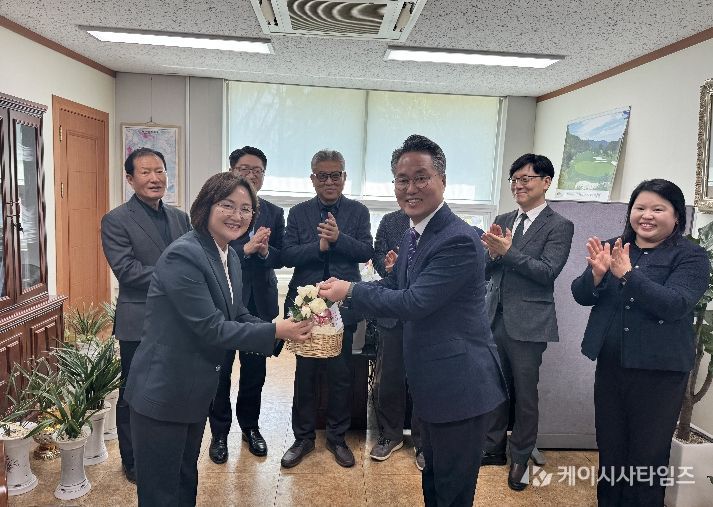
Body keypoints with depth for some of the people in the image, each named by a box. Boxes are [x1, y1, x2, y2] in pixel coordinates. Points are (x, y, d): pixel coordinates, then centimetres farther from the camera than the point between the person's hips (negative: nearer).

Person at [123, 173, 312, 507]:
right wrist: (274, 331, -21)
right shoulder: (183, 255, -22)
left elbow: (238, 317, 7)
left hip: (196, 390, 9)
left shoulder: (230, 257, 5)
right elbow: (211, 328, -25)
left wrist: (285, 331, -7)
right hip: (162, 391, -8)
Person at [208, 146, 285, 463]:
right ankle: (219, 433, 27)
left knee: (255, 370, 15)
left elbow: (281, 258, 3)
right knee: (220, 370, 9)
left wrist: (264, 250, -17)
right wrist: (246, 248, -24)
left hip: (260, 303, 3)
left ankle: (250, 427, 35)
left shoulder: (274, 214, 5)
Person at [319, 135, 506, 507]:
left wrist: (350, 291, -17)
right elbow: (394, 286, 15)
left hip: (459, 385, -9)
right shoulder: (412, 235, 7)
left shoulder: (458, 240, -25)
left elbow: (413, 302, -28)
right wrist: (340, 290, 1)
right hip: (432, 383, 9)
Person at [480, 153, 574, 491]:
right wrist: (492, 253, -15)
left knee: (525, 393, 10)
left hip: (527, 323, -5)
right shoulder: (503, 221, 8)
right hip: (495, 319, 5)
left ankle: (520, 458, 28)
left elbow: (548, 272, -17)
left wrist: (508, 251, -23)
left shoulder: (559, 226, -7)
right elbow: (487, 272, 6)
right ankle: (494, 448, 34)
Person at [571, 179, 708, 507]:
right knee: (609, 447, 16)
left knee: (648, 455, 9)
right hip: (610, 364, 4)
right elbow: (581, 296, -1)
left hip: (659, 371, -4)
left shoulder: (691, 256, -6)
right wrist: (597, 273, -21)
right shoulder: (612, 248, 5)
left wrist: (628, 274, -32)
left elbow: (675, 305, -22)